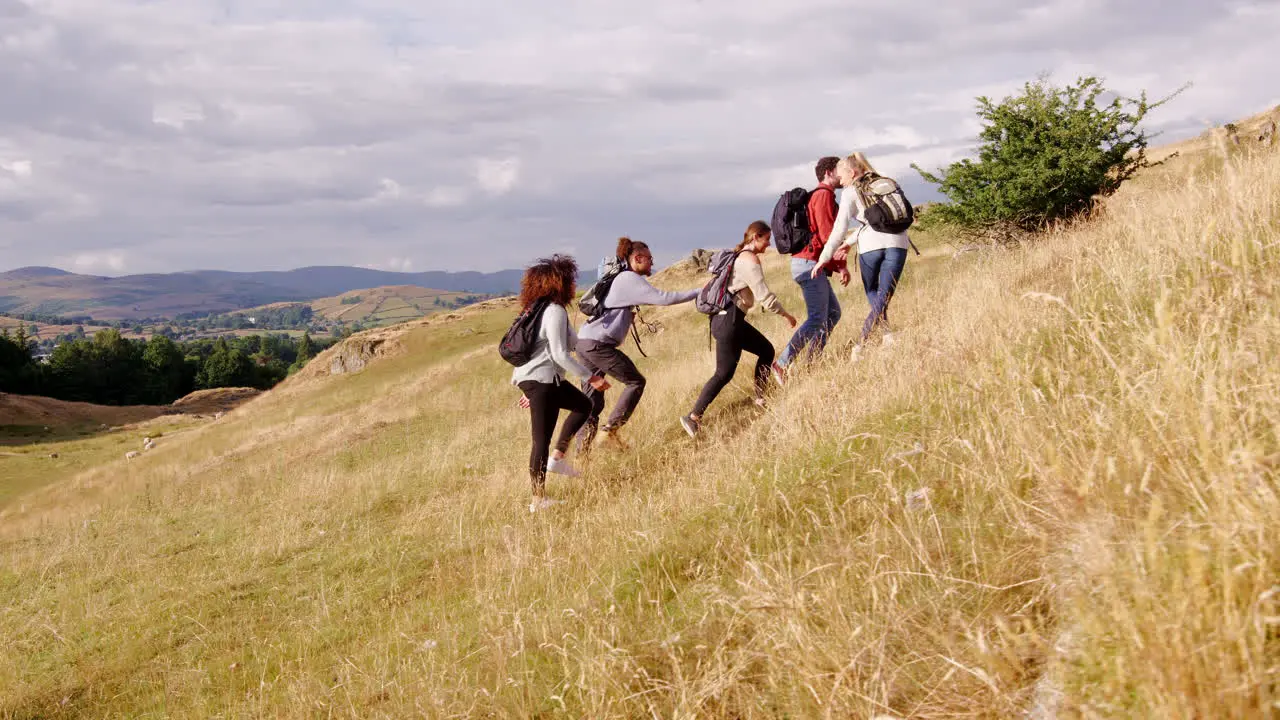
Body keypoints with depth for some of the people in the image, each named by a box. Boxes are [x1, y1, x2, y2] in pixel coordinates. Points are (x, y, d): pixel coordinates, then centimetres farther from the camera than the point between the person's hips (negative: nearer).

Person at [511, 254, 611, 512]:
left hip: (528, 377, 10)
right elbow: (559, 354, -21)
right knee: (542, 440, -4)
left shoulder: (540, 309, 14)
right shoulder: (556, 311, -15)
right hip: (542, 379, -10)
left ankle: (557, 457, 15)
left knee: (583, 405, 23)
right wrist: (591, 378, -16)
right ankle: (538, 500, 1)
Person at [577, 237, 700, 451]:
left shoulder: (620, 278, 22)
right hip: (598, 343, -9)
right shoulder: (630, 279, -7)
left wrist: (628, 315, 12)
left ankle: (582, 450, 6)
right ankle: (609, 430, -4)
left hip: (585, 342, 9)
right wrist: (699, 291, -8)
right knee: (635, 382, 1)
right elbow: (663, 298, -14)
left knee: (592, 402, 8)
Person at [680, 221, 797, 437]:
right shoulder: (750, 259, -13)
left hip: (731, 319, 10)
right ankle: (694, 417, -5)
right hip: (728, 320, -10)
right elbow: (764, 296, -16)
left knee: (766, 350, 15)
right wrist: (785, 314, -5)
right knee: (724, 373, -6)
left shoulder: (739, 256, 16)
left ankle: (760, 399, 20)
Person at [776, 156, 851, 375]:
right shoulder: (824, 194, -9)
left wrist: (836, 265, 16)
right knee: (817, 319, -12)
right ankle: (782, 365, -17)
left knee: (833, 313, 12)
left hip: (807, 264, 11)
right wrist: (841, 265, -15)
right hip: (810, 263, -11)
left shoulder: (817, 196, 24)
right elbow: (827, 234, -17)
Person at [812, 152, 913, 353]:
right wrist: (849, 242, 35)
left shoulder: (851, 192, 7)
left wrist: (824, 257, 4)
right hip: (897, 241, 3)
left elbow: (840, 228, 1)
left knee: (872, 293, 14)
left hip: (871, 244, -3)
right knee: (882, 299, 4)